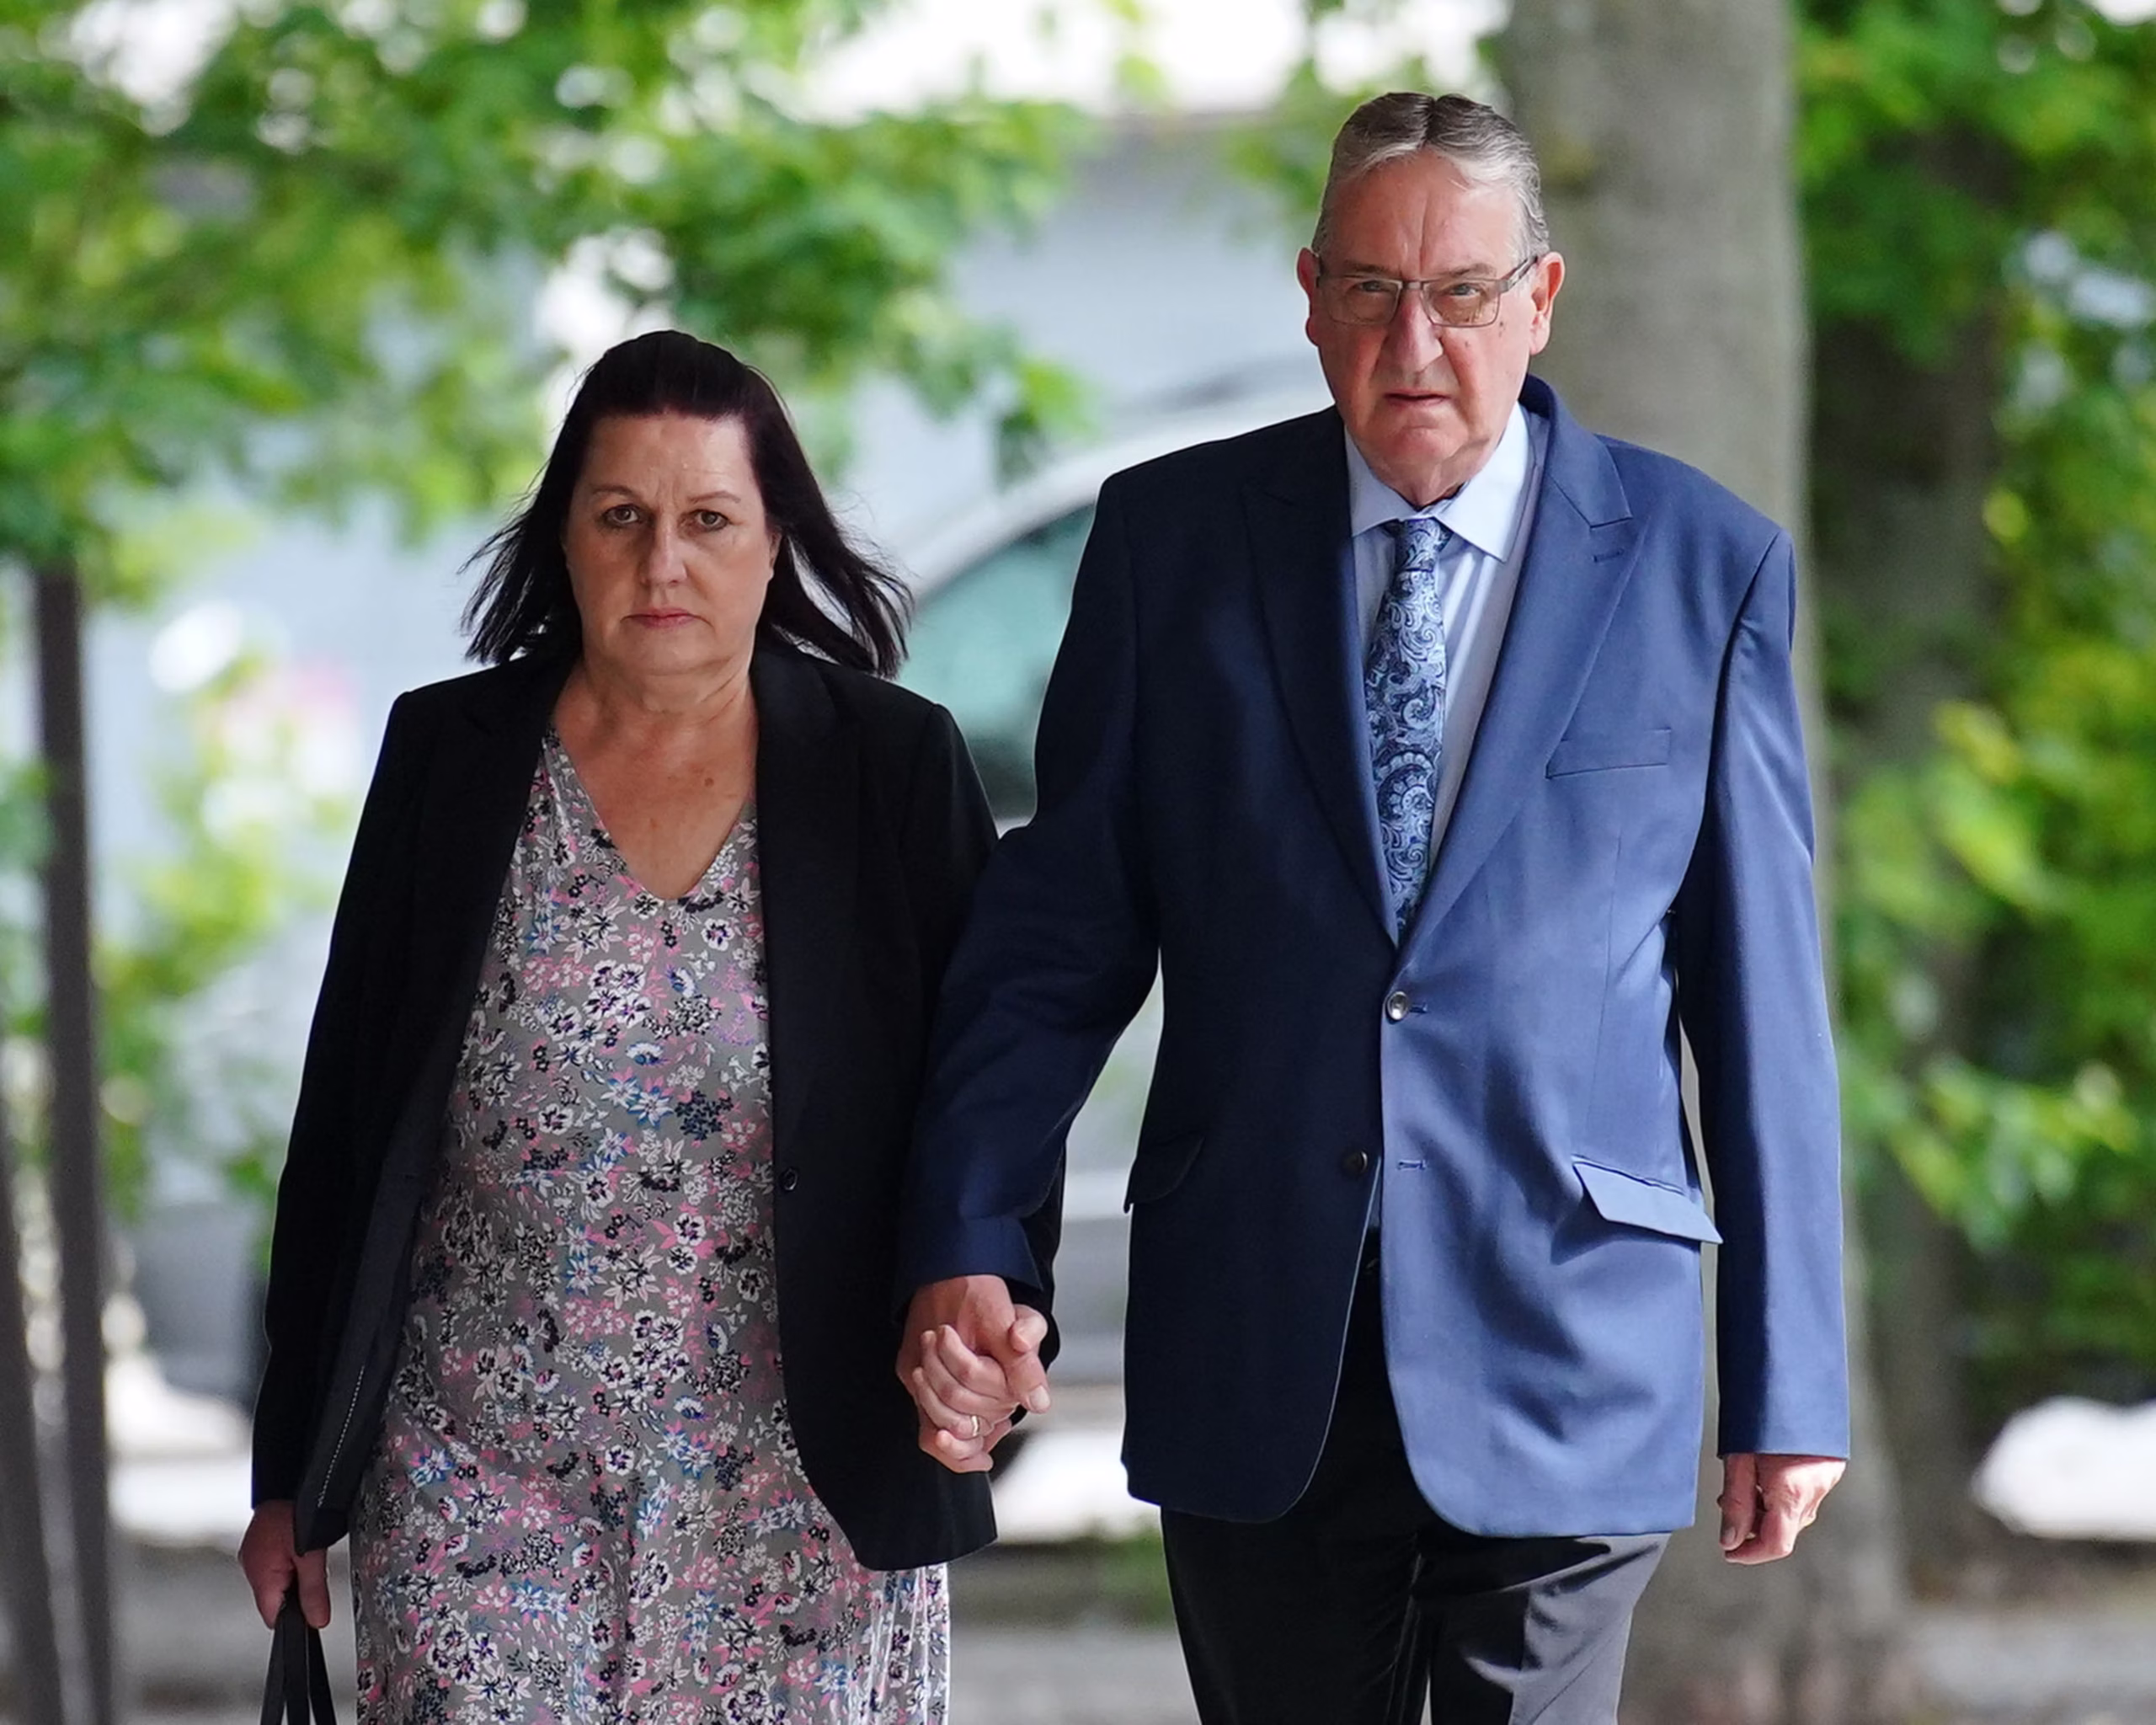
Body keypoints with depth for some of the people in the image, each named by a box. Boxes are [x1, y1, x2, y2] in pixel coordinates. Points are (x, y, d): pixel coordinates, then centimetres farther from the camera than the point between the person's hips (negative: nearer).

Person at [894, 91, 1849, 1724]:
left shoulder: (1707, 566, 1)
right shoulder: (1175, 536, 5)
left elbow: (1762, 992, 2)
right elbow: (1060, 929, 3)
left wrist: (1792, 1386, 1)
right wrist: (968, 1250, -10)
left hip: (1563, 1379, -1)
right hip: (1254, 1373, 2)